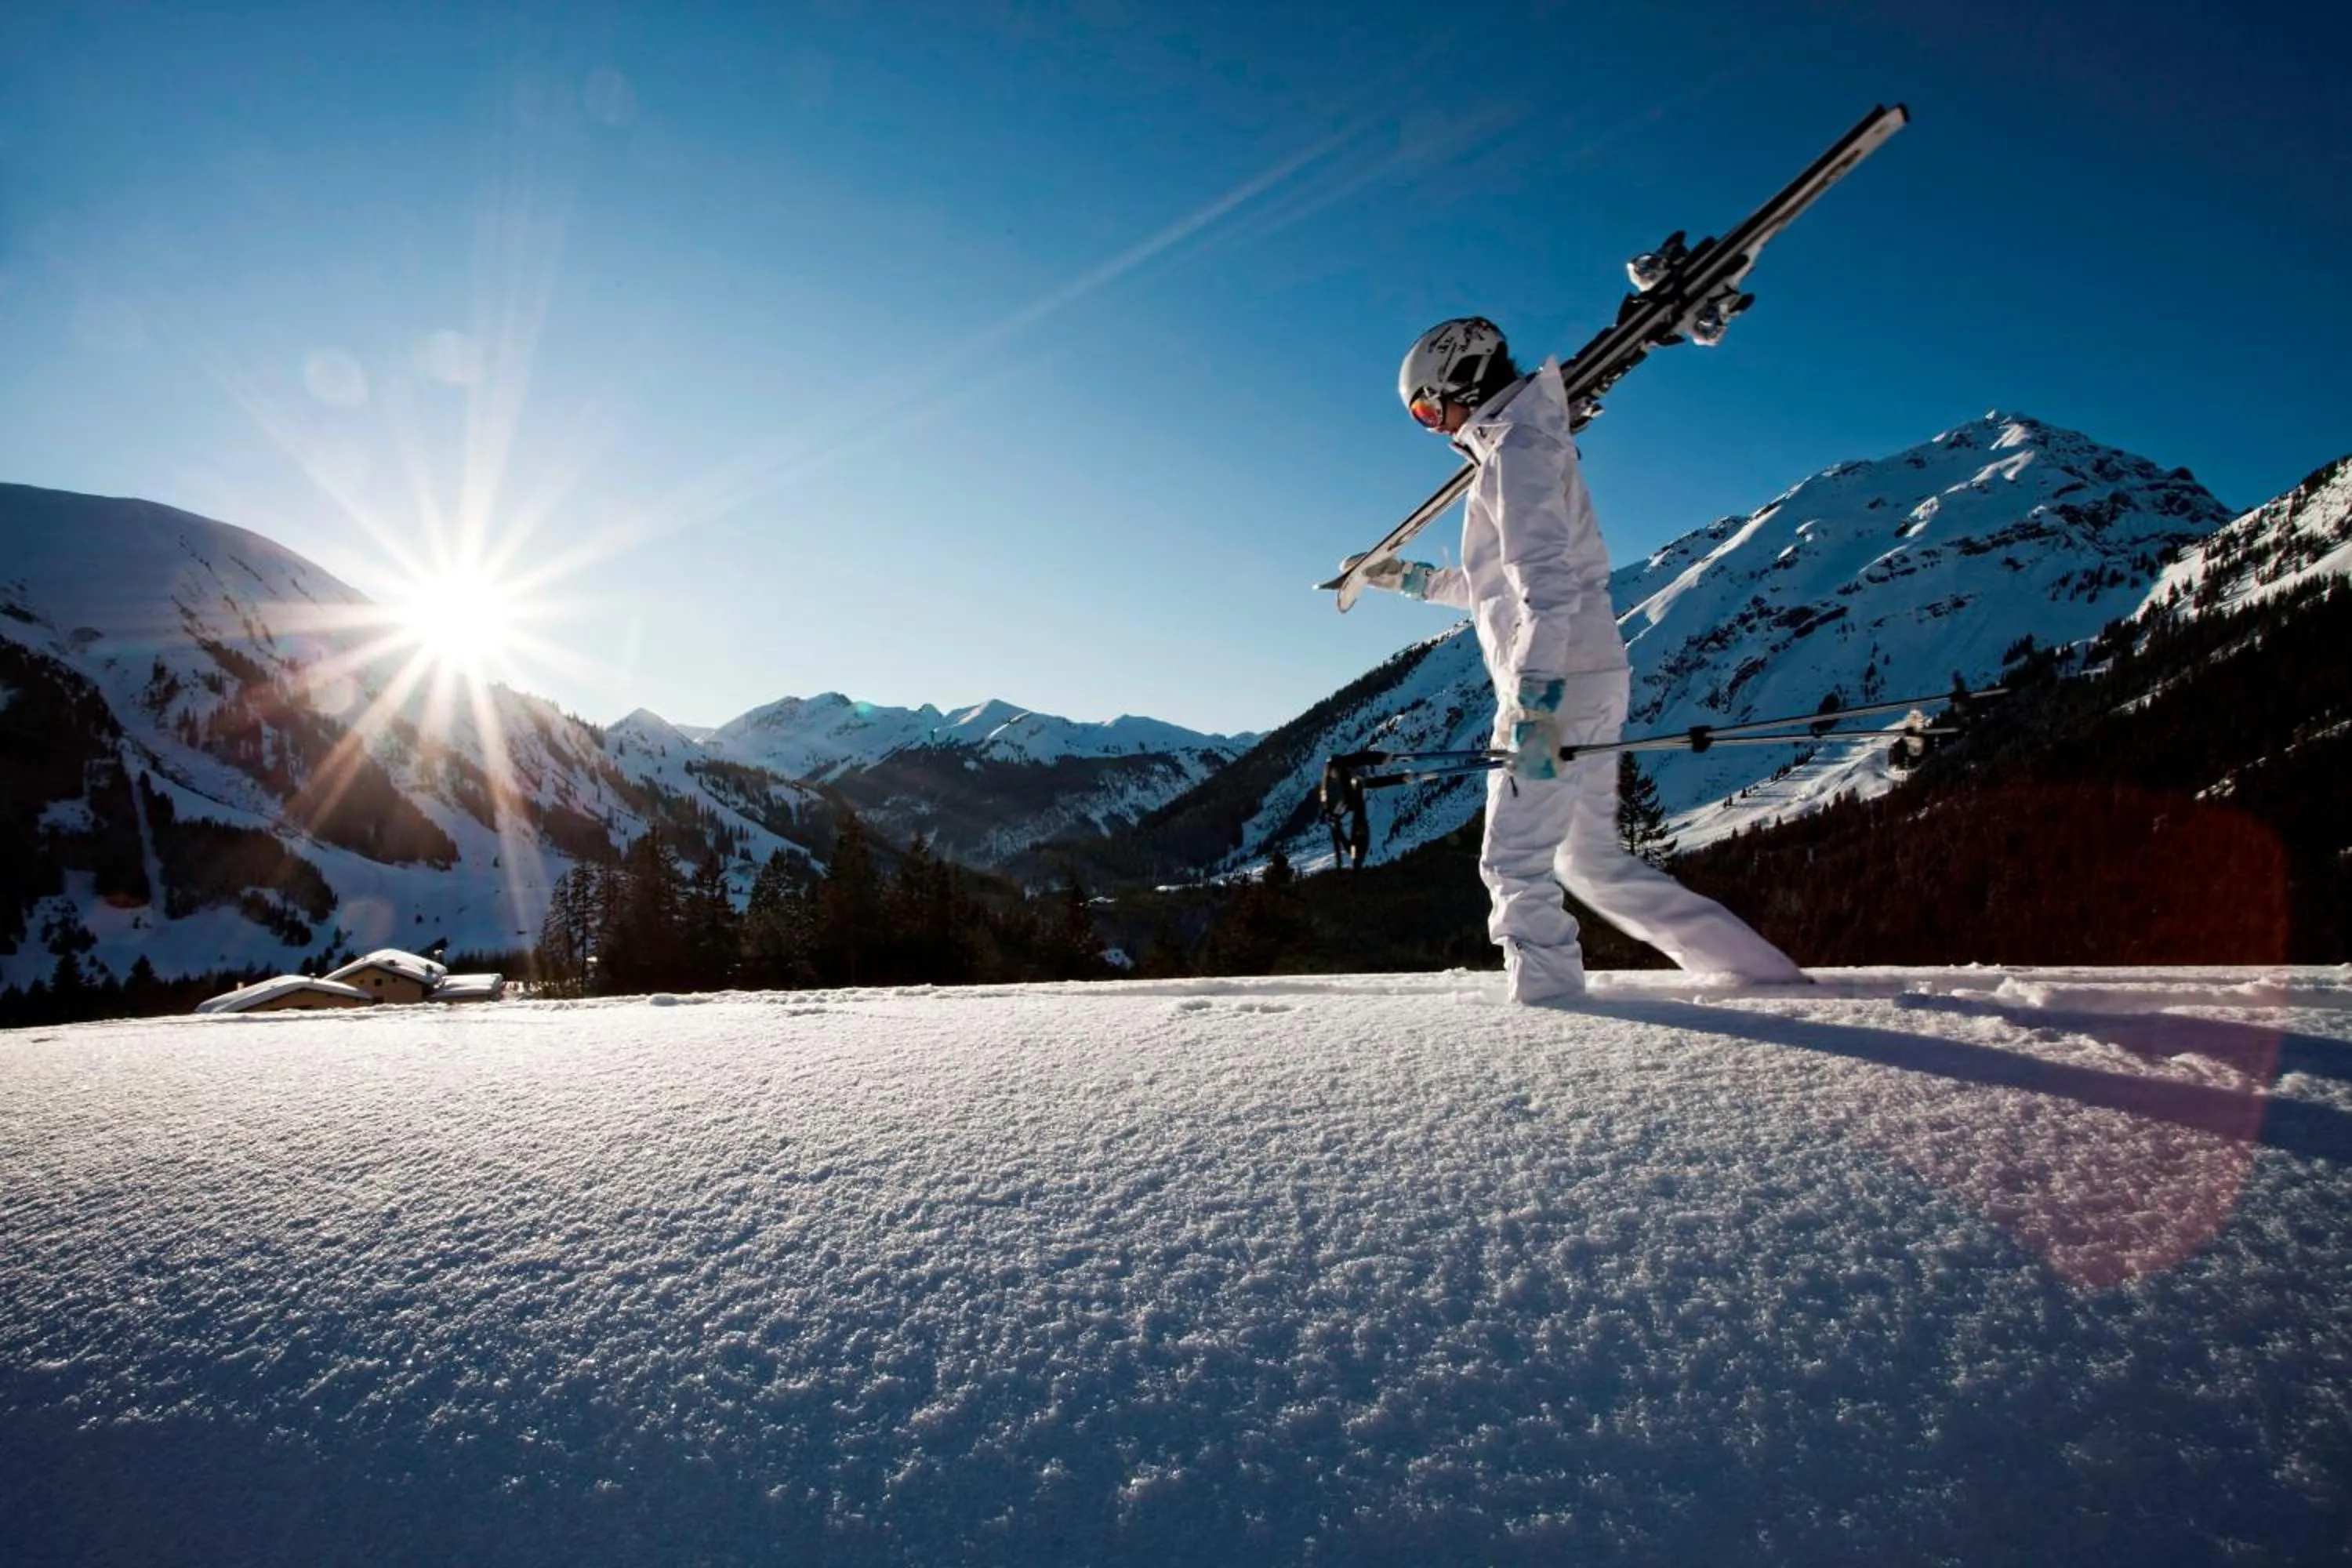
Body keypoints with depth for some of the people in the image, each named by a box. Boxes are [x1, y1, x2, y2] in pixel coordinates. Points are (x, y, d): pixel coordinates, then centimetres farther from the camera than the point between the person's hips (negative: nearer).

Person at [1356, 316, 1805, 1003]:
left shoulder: (1515, 445, -7)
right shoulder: (1523, 447, 24)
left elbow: (1545, 578, -21)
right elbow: (1501, 586, 33)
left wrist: (1532, 693, -29)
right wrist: (1414, 579, 34)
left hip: (1558, 687, -10)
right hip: (1582, 682, 10)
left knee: (1513, 863, -7)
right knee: (1593, 860, 14)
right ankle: (1763, 969, 18)